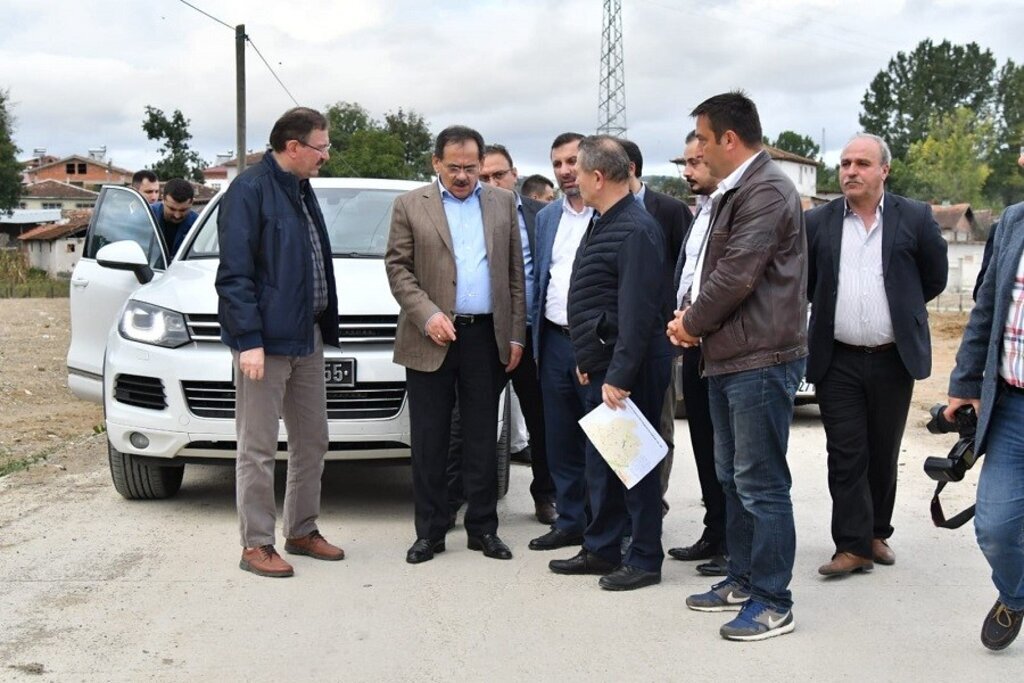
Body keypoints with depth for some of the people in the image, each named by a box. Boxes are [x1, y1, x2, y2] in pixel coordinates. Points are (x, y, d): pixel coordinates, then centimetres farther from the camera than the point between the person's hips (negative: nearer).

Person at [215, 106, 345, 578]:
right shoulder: (250, 189, -13)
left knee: (312, 440, 14)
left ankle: (302, 531, 26)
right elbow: (234, 274, -17)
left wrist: (325, 326, 16)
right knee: (258, 449, 0)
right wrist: (248, 340, -22)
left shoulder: (301, 189, 14)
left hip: (307, 336, 9)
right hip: (266, 339, -9)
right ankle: (256, 545, 9)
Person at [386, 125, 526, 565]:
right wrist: (427, 315, -13)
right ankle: (429, 531, 13)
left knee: (482, 438, 7)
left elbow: (516, 273, 9)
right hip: (431, 340, -1)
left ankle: (483, 528, 17)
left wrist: (516, 335, 4)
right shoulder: (410, 206, 4)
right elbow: (397, 267, 0)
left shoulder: (503, 204, 10)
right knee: (429, 441, 4)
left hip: (487, 337, 2)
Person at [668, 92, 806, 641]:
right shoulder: (734, 192, 17)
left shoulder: (766, 191, -15)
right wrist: (691, 316, 3)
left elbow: (736, 275, -21)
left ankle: (772, 602, 4)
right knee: (734, 478, 17)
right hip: (728, 358, 11)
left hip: (760, 359, -11)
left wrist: (692, 321, -6)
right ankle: (743, 581, 29)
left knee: (760, 484, -5)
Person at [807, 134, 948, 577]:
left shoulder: (915, 218, -1)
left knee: (883, 454, 11)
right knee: (845, 455, -1)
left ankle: (876, 533, 25)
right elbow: (804, 281, 12)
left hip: (893, 358, 0)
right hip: (838, 360, 0)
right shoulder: (818, 221, 2)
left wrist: (898, 309, 9)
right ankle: (853, 546, 3)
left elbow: (934, 278, 7)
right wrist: (833, 308, 9)